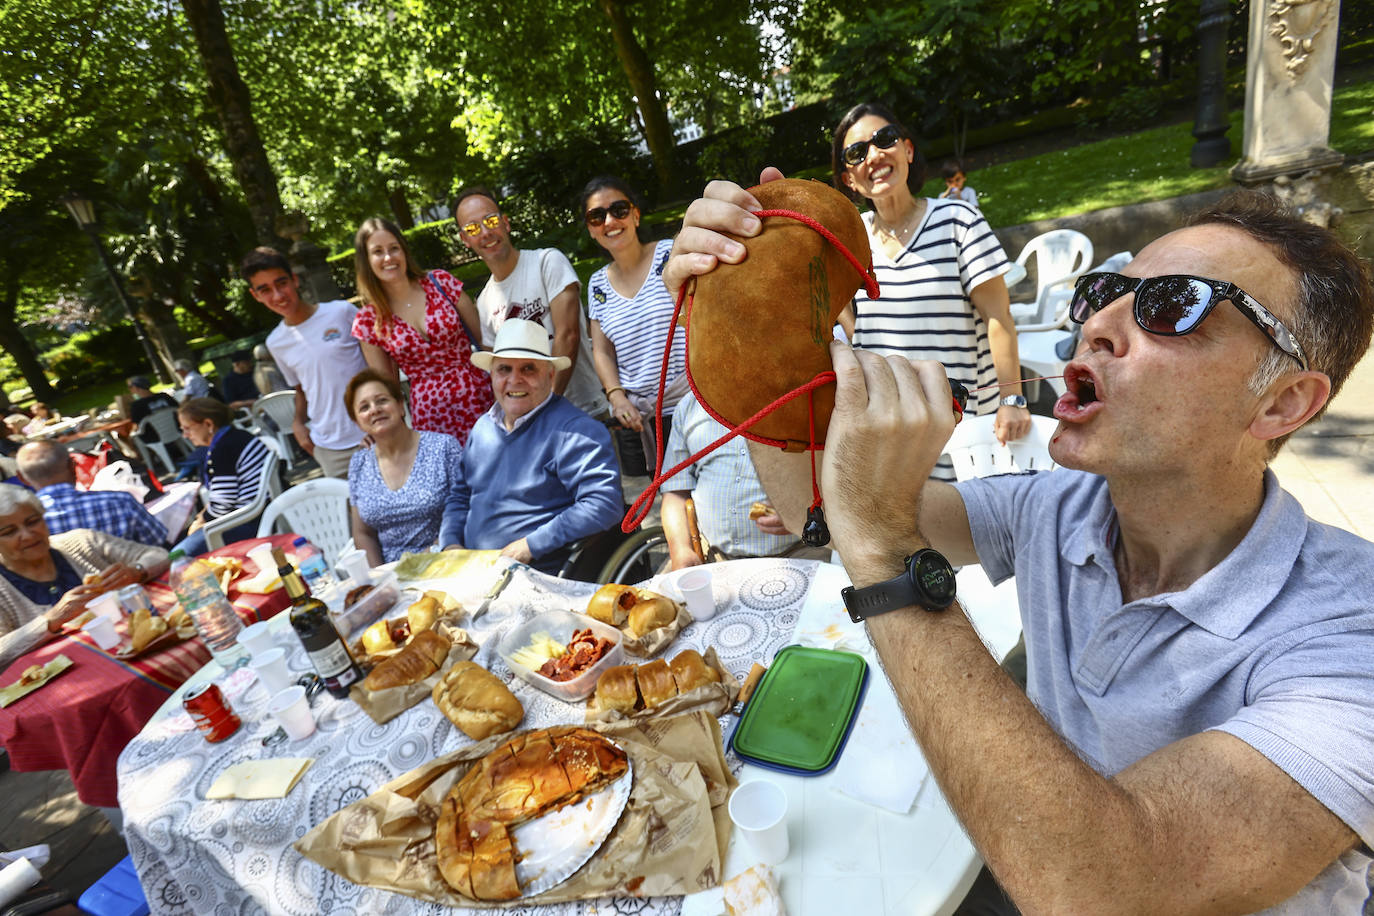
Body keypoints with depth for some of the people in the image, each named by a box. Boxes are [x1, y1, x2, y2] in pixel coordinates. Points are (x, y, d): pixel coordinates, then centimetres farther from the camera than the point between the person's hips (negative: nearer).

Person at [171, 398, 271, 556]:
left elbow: (222, 505, -19)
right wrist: (203, 514, 13)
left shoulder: (222, 449, -20)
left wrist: (201, 521, 0)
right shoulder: (236, 435, 11)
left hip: (250, 524, -11)